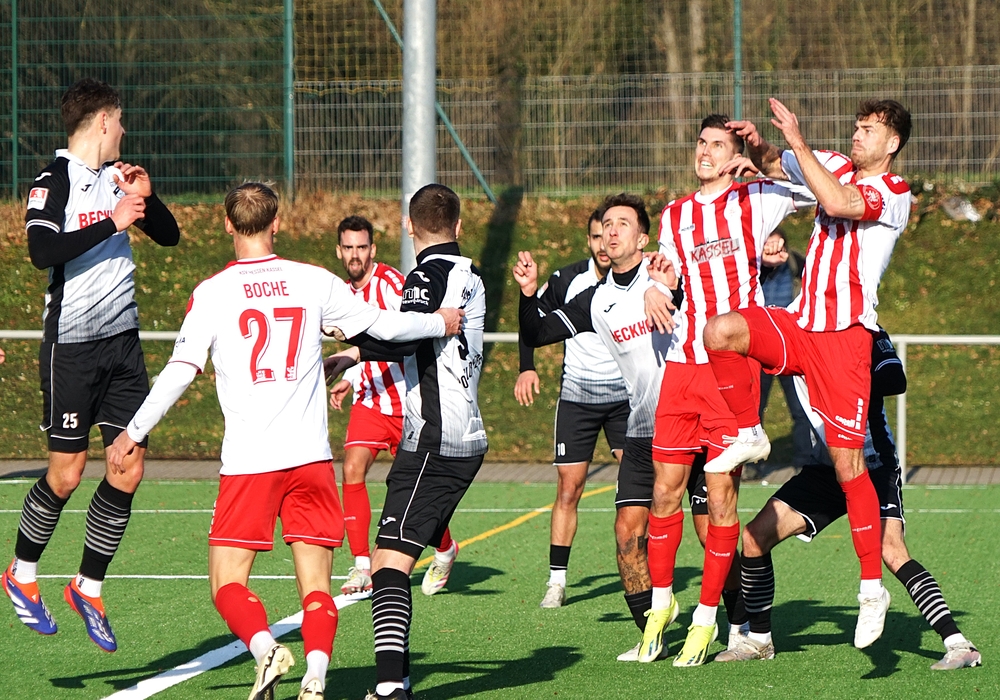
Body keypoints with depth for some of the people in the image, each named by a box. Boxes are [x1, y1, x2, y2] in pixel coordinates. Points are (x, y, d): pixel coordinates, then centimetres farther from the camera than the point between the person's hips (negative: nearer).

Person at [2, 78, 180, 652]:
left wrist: (146, 198, -1)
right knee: (67, 474, -3)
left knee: (129, 471, 0)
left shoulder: (117, 176, 12)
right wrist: (113, 222, -23)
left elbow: (169, 235, 18)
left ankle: (89, 588, 13)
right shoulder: (55, 181, -9)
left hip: (123, 340, 6)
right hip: (72, 343, -6)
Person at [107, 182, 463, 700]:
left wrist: (133, 433, 9)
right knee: (315, 588, 3)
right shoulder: (313, 282, 4)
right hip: (311, 457, 2)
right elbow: (384, 325, 12)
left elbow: (179, 373, -3)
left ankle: (264, 648, -25)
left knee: (227, 584, 3)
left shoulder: (212, 294, -1)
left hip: (248, 462, -2)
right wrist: (442, 324, 31)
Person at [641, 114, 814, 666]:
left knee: (721, 496, -5)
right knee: (665, 491, 4)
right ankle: (661, 602, 21)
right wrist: (653, 290, -2)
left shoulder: (753, 201, 3)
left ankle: (707, 616, 5)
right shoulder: (674, 215, 17)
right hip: (682, 363, 4)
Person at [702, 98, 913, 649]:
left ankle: (873, 587, 2)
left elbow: (836, 202, -25)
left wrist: (796, 139, -21)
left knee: (848, 465, -8)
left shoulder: (894, 193, -6)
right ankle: (749, 434, -3)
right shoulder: (835, 167, 14)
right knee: (720, 331, -25)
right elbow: (773, 167, 27)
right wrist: (759, 145, 4)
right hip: (798, 325, 6)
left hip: (845, 338, -6)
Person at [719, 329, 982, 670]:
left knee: (892, 552, -24)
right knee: (755, 536, -3)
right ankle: (758, 639, 15)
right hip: (826, 470, 6)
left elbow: (896, 381, -24)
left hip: (874, 466, -6)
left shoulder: (868, 336, -10)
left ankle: (959, 645, -25)